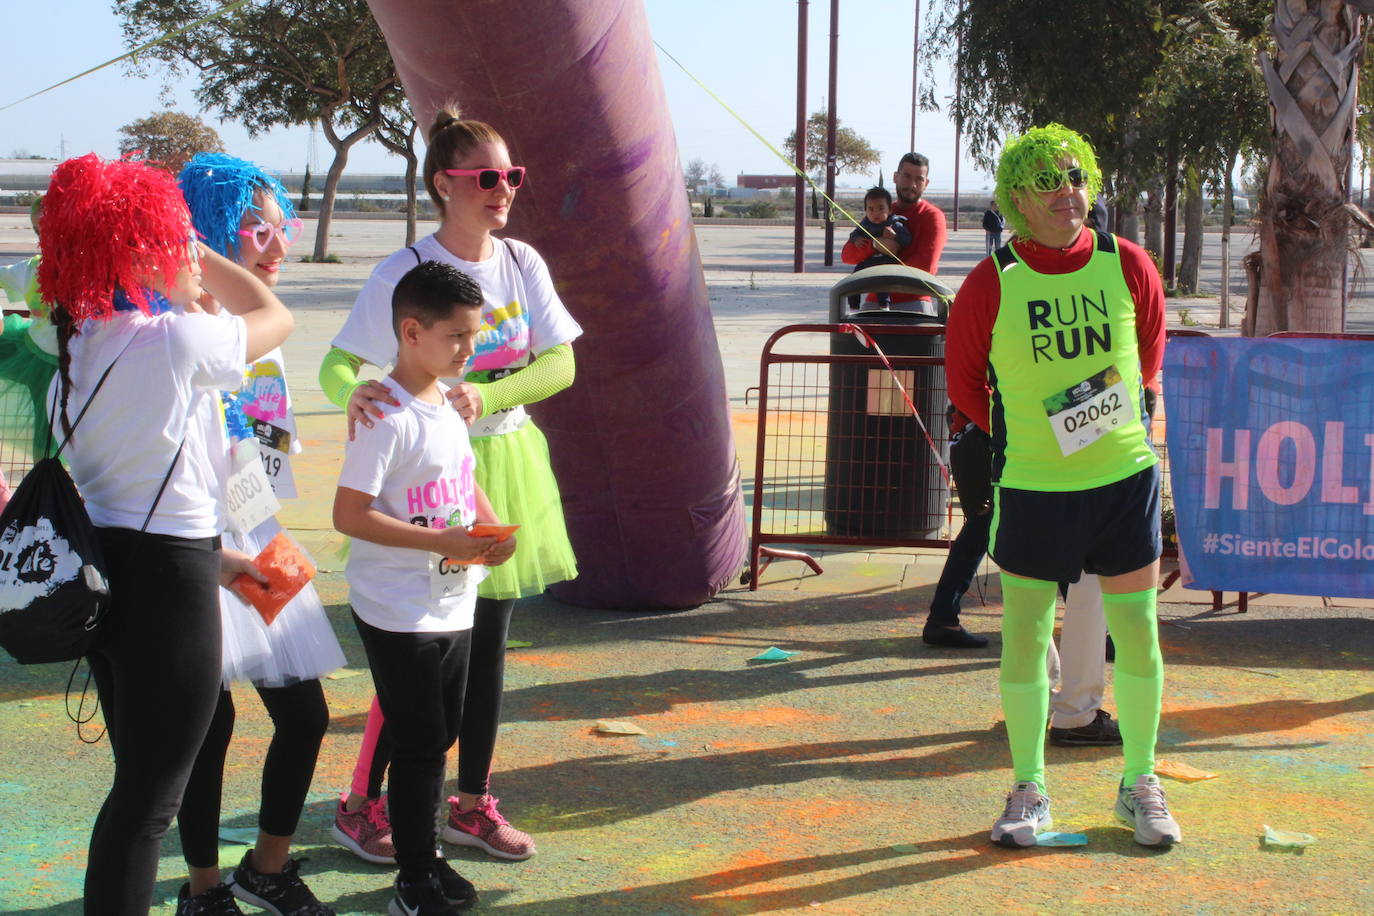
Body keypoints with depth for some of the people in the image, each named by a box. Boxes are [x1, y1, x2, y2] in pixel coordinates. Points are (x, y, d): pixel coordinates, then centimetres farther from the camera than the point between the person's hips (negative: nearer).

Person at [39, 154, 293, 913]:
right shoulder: (176, 341, -16)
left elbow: (122, 487, 11)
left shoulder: (78, 348, 8)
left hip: (103, 567, 8)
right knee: (151, 799, 0)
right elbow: (276, 317, 3)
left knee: (138, 784, 20)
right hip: (167, 580, -8)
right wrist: (200, 256, 10)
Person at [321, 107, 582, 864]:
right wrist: (355, 392, -39)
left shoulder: (521, 263, 1)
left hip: (505, 461, 5)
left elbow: (560, 365, -4)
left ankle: (472, 805, 23)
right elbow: (336, 363, -15)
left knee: (487, 642, 11)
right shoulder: (404, 273, -12)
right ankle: (361, 803, 14)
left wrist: (483, 396, -21)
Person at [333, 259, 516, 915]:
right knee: (419, 744, -2)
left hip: (453, 605, 8)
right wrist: (442, 541, -25)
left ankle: (425, 856, 31)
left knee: (440, 736, 17)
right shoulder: (387, 417, -19)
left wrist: (492, 529, 0)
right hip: (399, 611, -8)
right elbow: (348, 514, -23)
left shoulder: (450, 402, 7)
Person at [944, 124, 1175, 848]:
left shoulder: (1126, 265, -4)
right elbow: (963, 380, 6)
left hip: (1125, 477, 2)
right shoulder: (990, 284, -9)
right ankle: (1028, 790, 19)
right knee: (1023, 639, 4)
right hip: (1030, 489, -1)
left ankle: (1139, 786, 23)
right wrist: (1021, 433, 9)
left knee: (1137, 636, 7)